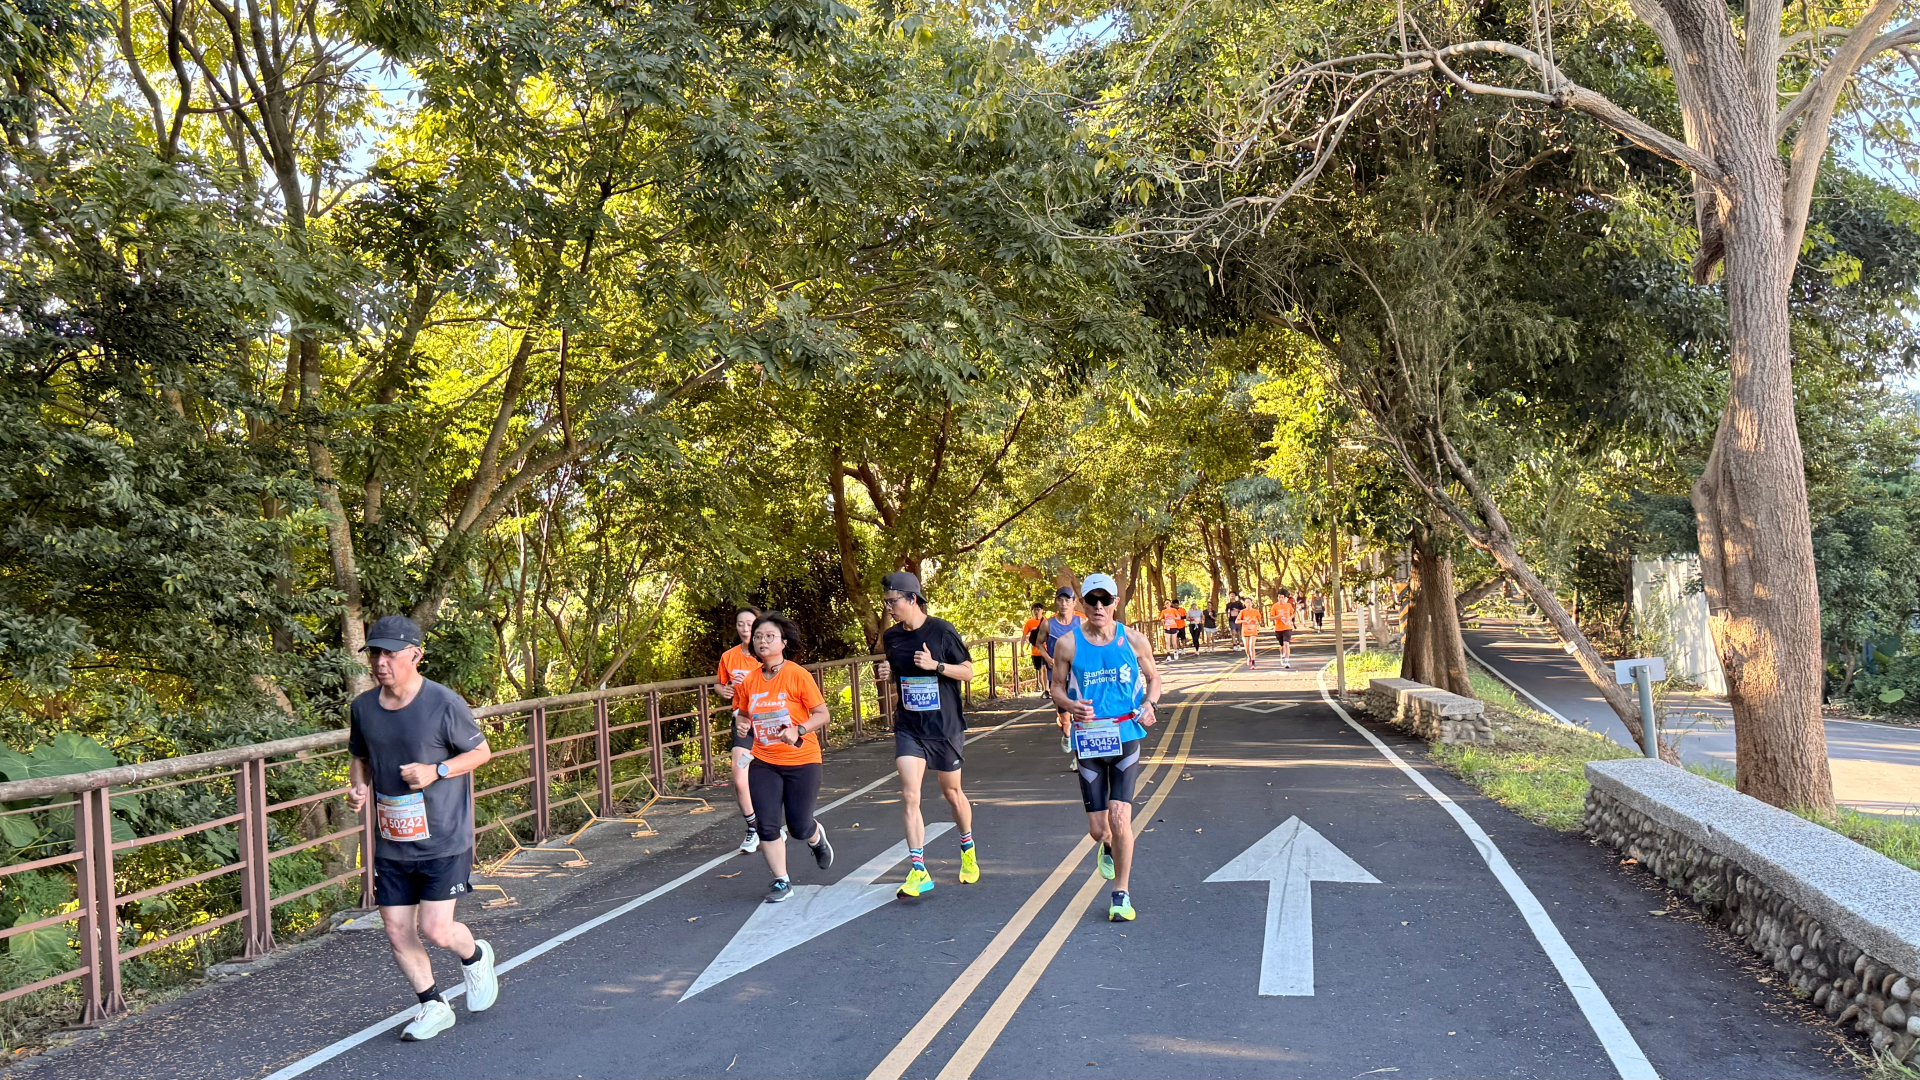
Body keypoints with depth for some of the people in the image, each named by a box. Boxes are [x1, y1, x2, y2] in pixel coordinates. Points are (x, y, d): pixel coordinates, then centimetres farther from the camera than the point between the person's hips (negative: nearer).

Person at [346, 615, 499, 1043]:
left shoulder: (445, 704, -14)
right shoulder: (363, 707, 2)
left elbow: (481, 751, -4)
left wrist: (436, 771, -18)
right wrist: (358, 788, -3)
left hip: (444, 840, -5)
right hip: (390, 844, 5)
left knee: (435, 929, -9)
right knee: (396, 932, 7)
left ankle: (475, 957, 26)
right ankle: (433, 1006, 27)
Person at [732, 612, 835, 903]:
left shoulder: (798, 675, -12)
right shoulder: (748, 681, 0)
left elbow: (822, 714, -10)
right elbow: (741, 713, 17)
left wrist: (798, 731, -25)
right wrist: (741, 725, -6)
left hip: (801, 760, -3)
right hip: (763, 763, 3)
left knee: (798, 827, 2)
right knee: (766, 826, -3)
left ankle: (817, 838, 40)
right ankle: (781, 882, 14)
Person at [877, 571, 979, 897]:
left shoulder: (942, 631, -11)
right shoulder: (891, 637, 2)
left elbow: (968, 671, -6)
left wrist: (935, 665, -21)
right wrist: (889, 675, -5)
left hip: (946, 726, -3)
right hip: (908, 727, 3)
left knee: (952, 793, 13)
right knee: (909, 796, -12)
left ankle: (968, 850, 40)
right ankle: (918, 871, -10)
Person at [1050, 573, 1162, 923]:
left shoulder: (1134, 640, 2)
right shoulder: (1068, 644, -1)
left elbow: (1153, 677, 14)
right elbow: (1057, 687, 7)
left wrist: (1149, 703, -7)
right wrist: (1070, 705, -15)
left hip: (1127, 737, 0)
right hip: (1089, 741, 1)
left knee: (1120, 817, -12)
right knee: (1098, 828, 3)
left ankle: (1121, 894, 6)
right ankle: (1109, 847, 43)